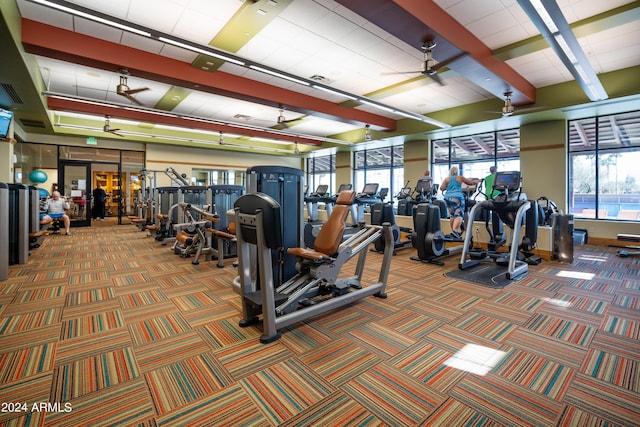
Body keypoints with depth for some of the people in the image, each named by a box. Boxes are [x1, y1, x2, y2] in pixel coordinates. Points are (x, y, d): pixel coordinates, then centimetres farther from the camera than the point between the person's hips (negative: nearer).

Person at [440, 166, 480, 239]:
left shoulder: (446, 179, 13)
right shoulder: (460, 177, 10)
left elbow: (442, 188, 4)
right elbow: (471, 182, 20)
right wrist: (477, 181, 39)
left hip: (448, 197, 4)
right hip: (457, 197, -4)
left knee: (452, 215, 12)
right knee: (459, 215, -9)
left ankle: (454, 231, 15)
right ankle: (455, 230, -27)